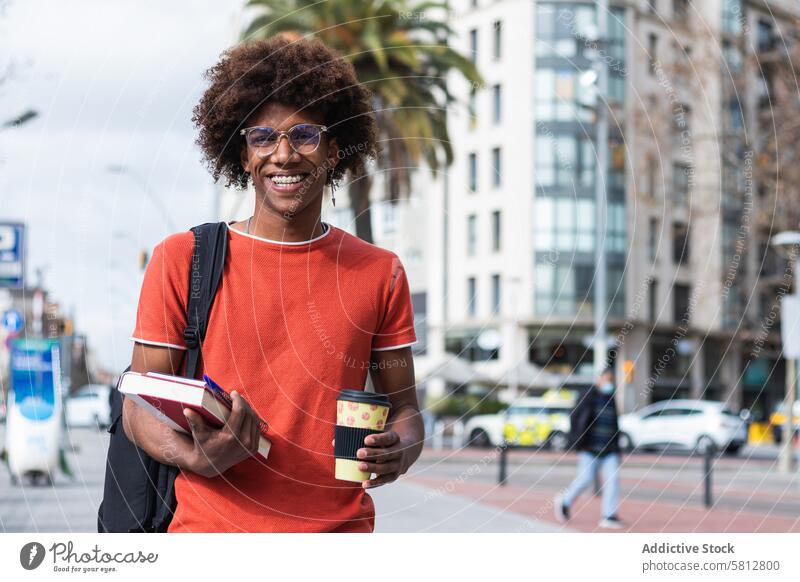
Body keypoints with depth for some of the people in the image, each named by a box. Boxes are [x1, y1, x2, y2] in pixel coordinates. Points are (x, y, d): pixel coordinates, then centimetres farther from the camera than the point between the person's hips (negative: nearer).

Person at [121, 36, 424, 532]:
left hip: (339, 526, 2)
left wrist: (399, 451, -11)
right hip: (210, 524, -2)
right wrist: (196, 458, -18)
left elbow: (404, 407, 11)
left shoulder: (380, 272, 6)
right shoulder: (182, 259, 0)